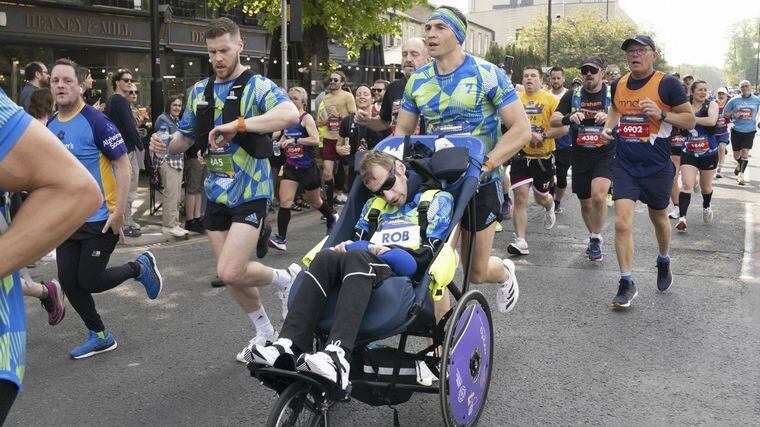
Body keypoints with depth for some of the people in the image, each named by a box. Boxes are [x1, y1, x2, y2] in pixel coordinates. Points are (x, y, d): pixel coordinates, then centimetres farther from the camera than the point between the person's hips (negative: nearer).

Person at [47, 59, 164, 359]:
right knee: (68, 281, 6)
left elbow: (123, 165, -14)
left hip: (99, 219, -7)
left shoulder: (95, 120, -14)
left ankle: (140, 267, 23)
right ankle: (99, 336, 24)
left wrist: (118, 212, -18)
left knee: (89, 281, -3)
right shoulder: (50, 126, 6)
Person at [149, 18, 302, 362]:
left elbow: (291, 114, -30)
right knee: (230, 274, 11)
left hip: (250, 193, -6)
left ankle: (286, 278, 14)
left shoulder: (257, 86, -10)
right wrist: (165, 145, -5)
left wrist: (238, 125, -36)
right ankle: (265, 334, 31)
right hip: (216, 194, 6)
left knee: (230, 273, -15)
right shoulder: (199, 91, 9)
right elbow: (186, 137, 18)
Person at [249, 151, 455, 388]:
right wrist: (346, 246, -3)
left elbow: (430, 253, 3)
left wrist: (388, 252, -8)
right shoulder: (374, 204, 31)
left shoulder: (437, 199, 15)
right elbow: (357, 237, 20)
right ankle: (290, 346, -38)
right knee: (326, 257, -27)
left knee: (357, 258, -35)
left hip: (406, 276, -4)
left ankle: (338, 357, -53)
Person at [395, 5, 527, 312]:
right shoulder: (418, 81, 4)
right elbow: (403, 131, 10)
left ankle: (504, 273, 43)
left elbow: (521, 129, -13)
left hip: (480, 184, -3)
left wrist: (485, 164, -24)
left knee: (477, 272, 7)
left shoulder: (487, 74, -10)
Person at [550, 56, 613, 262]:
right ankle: (594, 237, 35)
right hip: (580, 157, 3)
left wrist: (610, 118, -29)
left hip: (605, 155, -3)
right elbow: (553, 120, -3)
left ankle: (596, 240, -5)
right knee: (585, 203, 11)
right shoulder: (573, 95, 5)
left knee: (598, 195, -23)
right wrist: (569, 118, -24)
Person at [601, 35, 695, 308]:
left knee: (659, 218, 18)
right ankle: (626, 284, -2)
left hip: (657, 167, -2)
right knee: (622, 222, -11)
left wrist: (661, 113, -22)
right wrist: (608, 126, 5)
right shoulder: (618, 84, 4)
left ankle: (664, 261, 47)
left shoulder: (667, 83, -9)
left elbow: (690, 121, -6)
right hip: (625, 165, 2)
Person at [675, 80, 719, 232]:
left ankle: (706, 207, 46)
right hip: (689, 153, 1)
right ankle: (682, 217, -20)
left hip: (709, 153, -1)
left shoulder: (711, 104, -7)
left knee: (706, 186, 16)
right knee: (686, 185, -15)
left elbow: (712, 121, -27)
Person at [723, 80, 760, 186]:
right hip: (736, 130, 1)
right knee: (736, 155, 10)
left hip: (749, 131, -1)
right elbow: (725, 113, 5)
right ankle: (739, 165, 44)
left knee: (745, 152, -12)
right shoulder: (734, 100, -1)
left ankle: (741, 174, -2)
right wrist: (734, 115, -13)